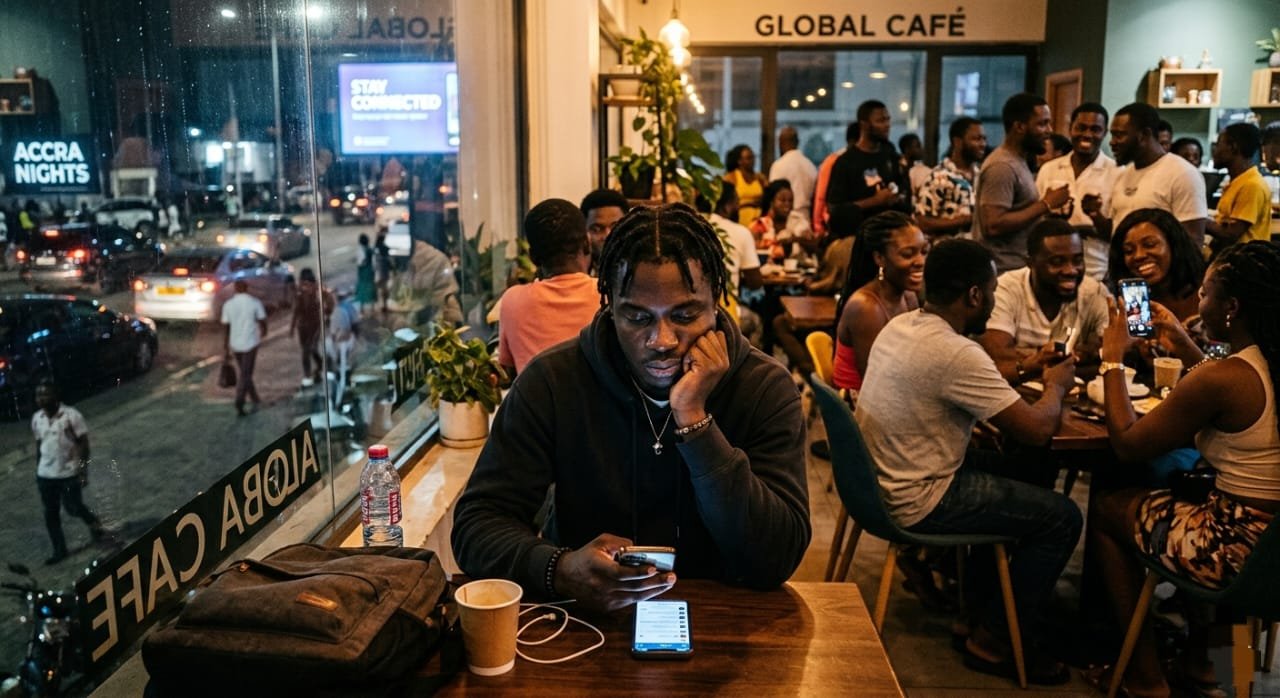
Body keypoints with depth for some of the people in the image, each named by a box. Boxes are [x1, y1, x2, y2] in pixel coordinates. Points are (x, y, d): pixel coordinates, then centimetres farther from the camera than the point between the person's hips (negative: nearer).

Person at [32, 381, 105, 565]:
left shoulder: (71, 415, -15)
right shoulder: (36, 418, 2)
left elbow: (83, 444, -11)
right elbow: (39, 445, 13)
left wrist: (83, 470, -14)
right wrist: (37, 470, 14)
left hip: (69, 473, -5)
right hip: (46, 474, 5)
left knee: (73, 507, 1)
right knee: (50, 513, 8)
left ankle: (93, 522, 33)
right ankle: (59, 550, 20)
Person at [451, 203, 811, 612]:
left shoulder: (765, 389, -8)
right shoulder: (552, 380, -8)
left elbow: (776, 561, -16)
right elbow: (477, 524, -10)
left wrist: (694, 418, -24)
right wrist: (559, 570, -30)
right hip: (585, 618, 1)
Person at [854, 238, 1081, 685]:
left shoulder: (899, 325, 2)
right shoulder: (954, 353, -26)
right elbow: (1038, 429, -20)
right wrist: (1056, 387, 0)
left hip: (883, 479, 9)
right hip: (916, 504, -9)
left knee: (1017, 468, 25)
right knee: (1062, 518, 2)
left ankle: (982, 594, 35)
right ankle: (995, 641, 13)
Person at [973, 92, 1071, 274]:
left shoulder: (1017, 161, 14)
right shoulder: (1002, 166, -16)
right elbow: (994, 225, -25)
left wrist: (1047, 206, 9)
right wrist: (1045, 205, -18)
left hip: (1019, 269, 10)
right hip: (1005, 272, -10)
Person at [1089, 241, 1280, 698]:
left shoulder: (1220, 378, -22)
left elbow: (1127, 445, -12)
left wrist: (1113, 360, -2)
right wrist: (1184, 345, 23)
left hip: (1239, 552, -8)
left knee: (1105, 510, 13)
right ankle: (1197, 657, 36)